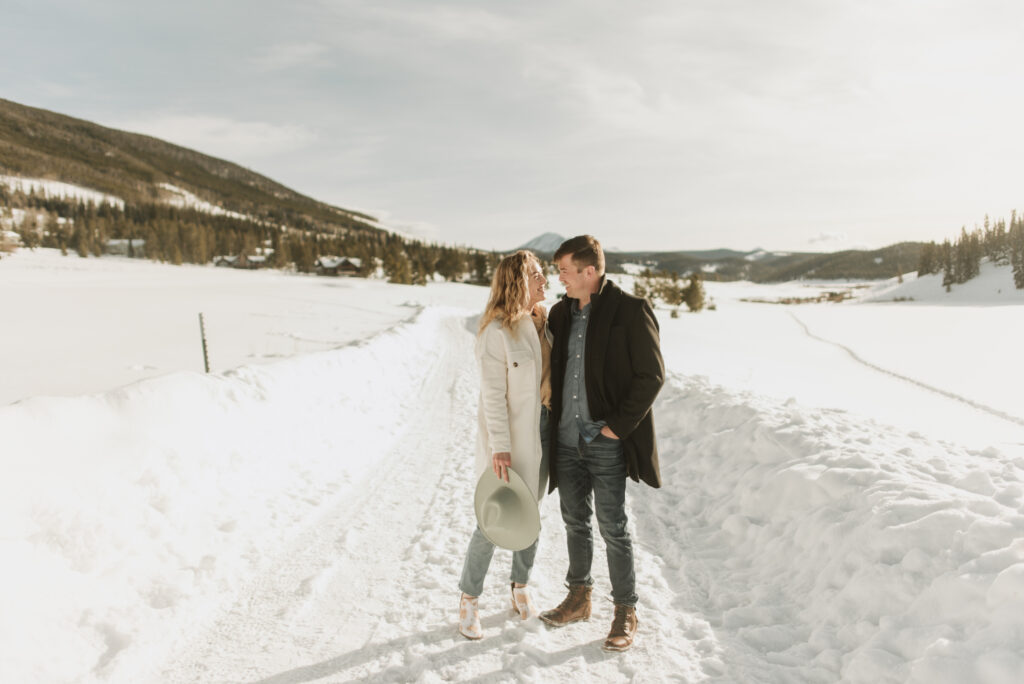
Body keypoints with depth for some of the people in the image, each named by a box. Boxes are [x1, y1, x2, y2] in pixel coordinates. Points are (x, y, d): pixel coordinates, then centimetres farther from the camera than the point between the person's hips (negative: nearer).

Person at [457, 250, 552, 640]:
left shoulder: (541, 322, 5)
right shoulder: (496, 330, -17)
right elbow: (493, 394, -18)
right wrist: (500, 448, -20)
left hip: (540, 433, 7)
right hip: (507, 439, -7)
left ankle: (520, 586, 36)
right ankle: (469, 599, 21)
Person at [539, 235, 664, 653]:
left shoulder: (630, 311, -11)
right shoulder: (560, 313, 9)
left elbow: (652, 375, -11)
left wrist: (619, 425, -14)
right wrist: (552, 421, 9)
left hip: (606, 441, -6)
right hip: (566, 438, 6)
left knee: (613, 527, 4)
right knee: (575, 521, 17)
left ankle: (626, 611, 23)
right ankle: (579, 598, 35)